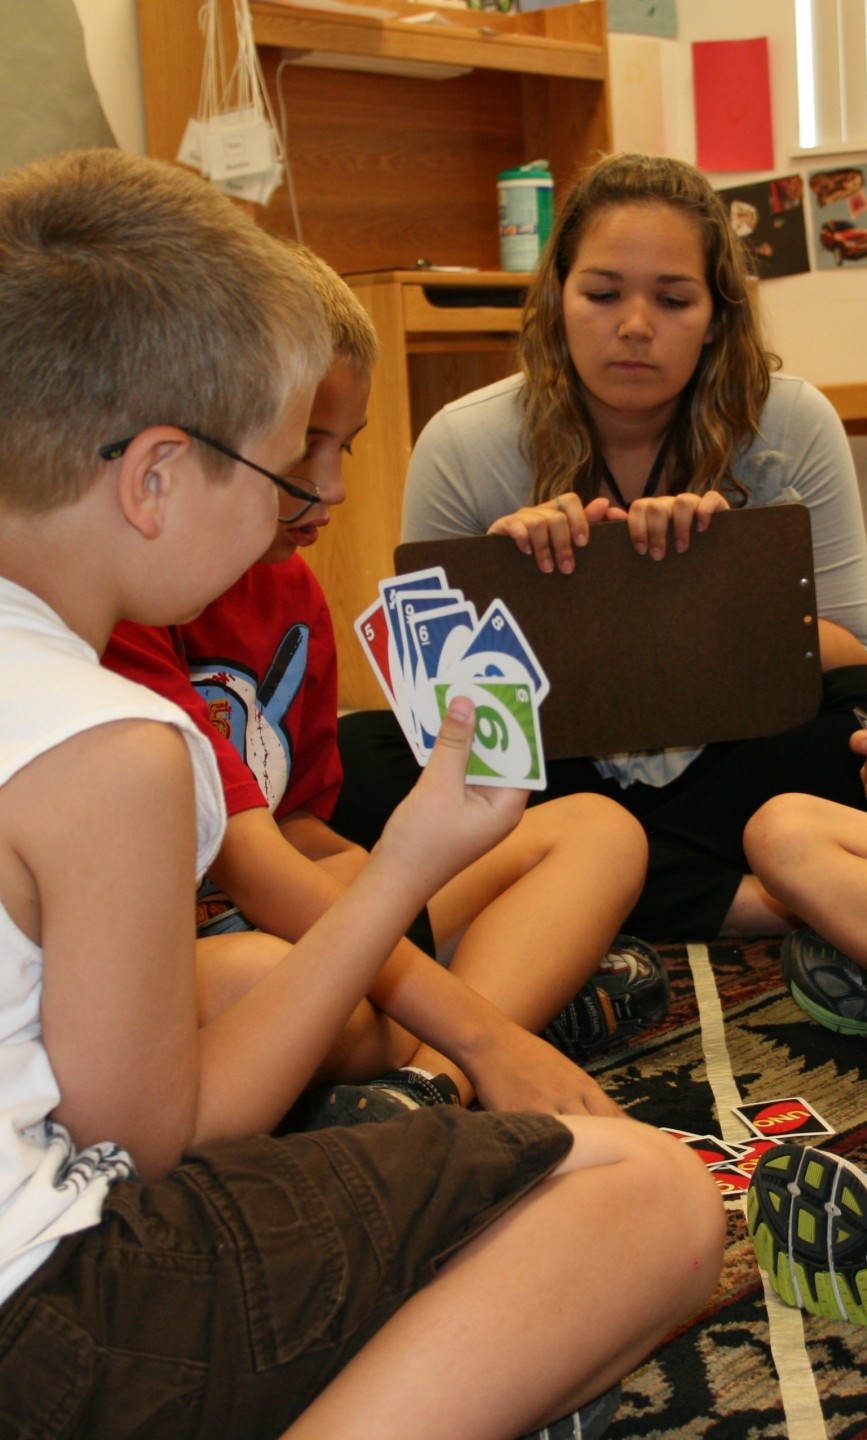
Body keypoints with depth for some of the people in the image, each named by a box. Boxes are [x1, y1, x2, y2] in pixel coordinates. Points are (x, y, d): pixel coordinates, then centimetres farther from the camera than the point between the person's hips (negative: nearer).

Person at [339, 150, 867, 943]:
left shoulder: (793, 425, -7)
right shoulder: (464, 445, -8)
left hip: (729, 765, -1)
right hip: (549, 774, 1)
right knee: (351, 756, -27)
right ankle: (723, 901, -24)